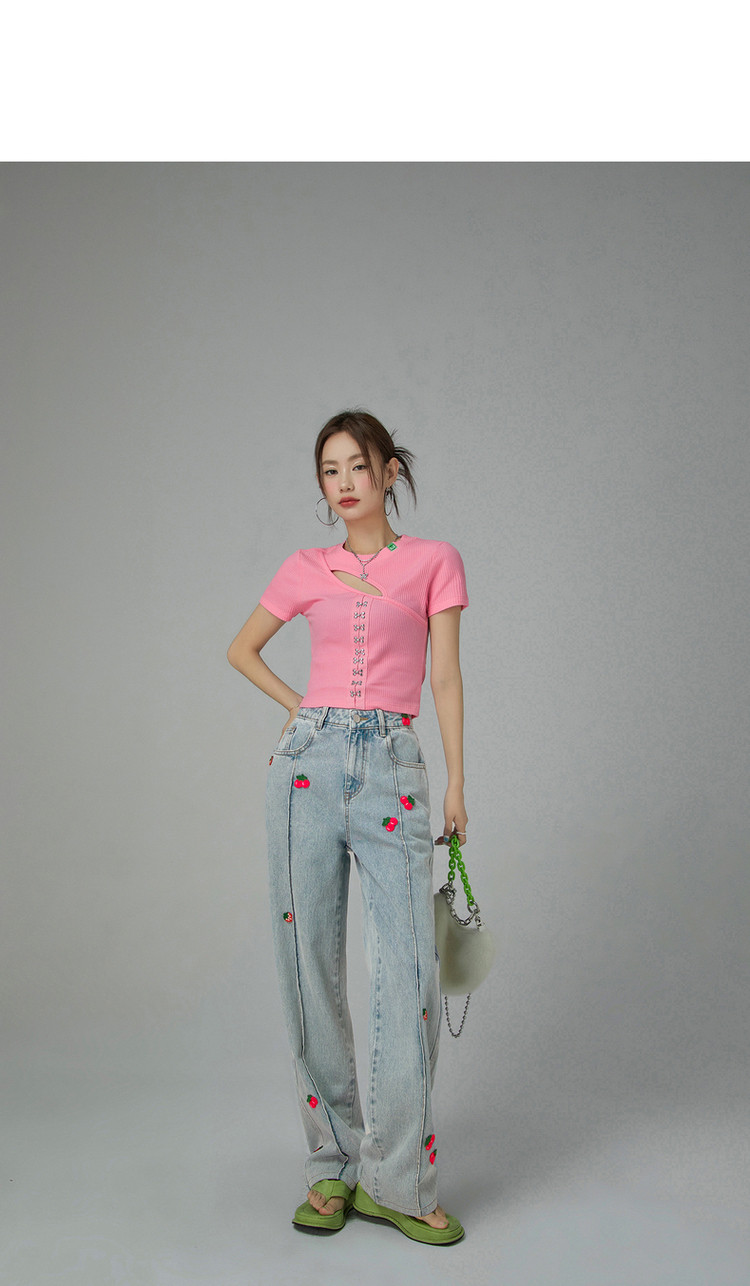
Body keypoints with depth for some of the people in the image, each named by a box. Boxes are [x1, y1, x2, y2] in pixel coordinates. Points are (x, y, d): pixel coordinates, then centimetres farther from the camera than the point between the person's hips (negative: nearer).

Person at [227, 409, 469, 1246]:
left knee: (409, 972, -7)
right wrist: (297, 707, 12)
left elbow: (446, 679, 5)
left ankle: (397, 1180, 5)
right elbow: (241, 649, 24)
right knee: (310, 968, 3)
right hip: (310, 759, 2)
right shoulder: (306, 571, 11)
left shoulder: (433, 562, 8)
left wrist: (457, 783, 1)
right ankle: (333, 1164, 17)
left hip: (392, 768, -1)